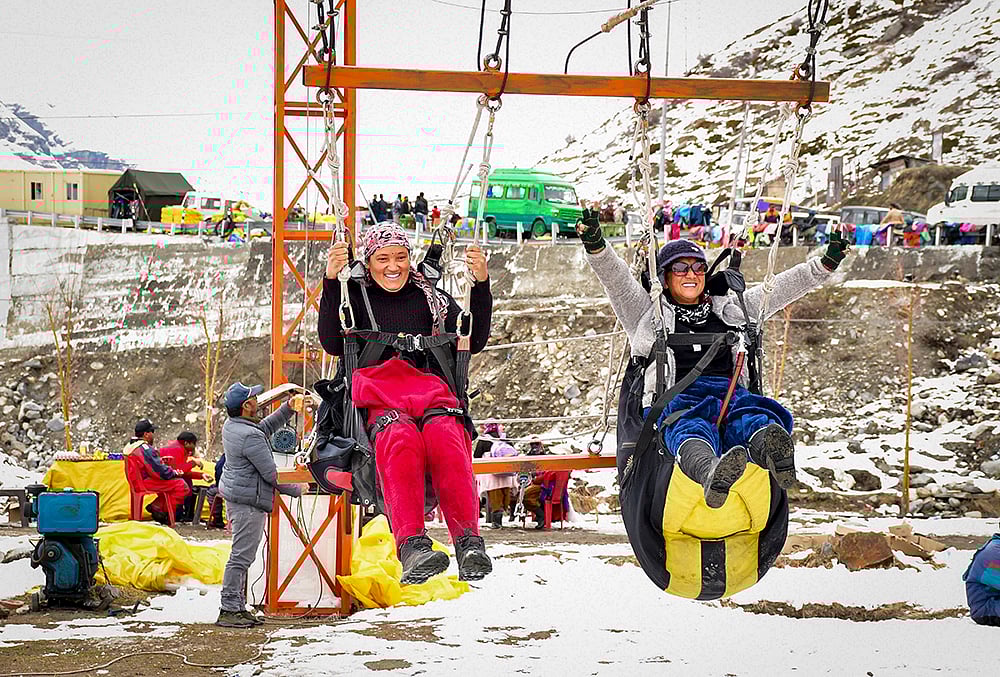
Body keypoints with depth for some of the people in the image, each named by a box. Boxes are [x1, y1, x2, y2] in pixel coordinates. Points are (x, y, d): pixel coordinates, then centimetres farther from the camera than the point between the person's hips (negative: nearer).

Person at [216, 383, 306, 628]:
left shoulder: (231, 425, 8)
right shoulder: (250, 437, -22)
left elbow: (266, 428, 26)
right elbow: (271, 474, -17)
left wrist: (288, 409, 18)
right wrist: (296, 490, -4)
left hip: (235, 495, 10)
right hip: (249, 501, -10)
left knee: (242, 555, 15)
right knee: (241, 556, -7)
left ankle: (238, 607, 20)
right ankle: (229, 610, -7)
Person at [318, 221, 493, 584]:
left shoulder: (430, 297, 24)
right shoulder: (354, 296, 18)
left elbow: (473, 342, 15)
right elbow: (332, 343, 0)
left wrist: (481, 284, 4)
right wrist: (331, 282, -9)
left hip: (432, 393, 2)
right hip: (378, 399, -2)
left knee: (445, 441, -35)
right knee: (401, 440, -38)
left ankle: (469, 542, -47)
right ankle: (411, 545, -53)